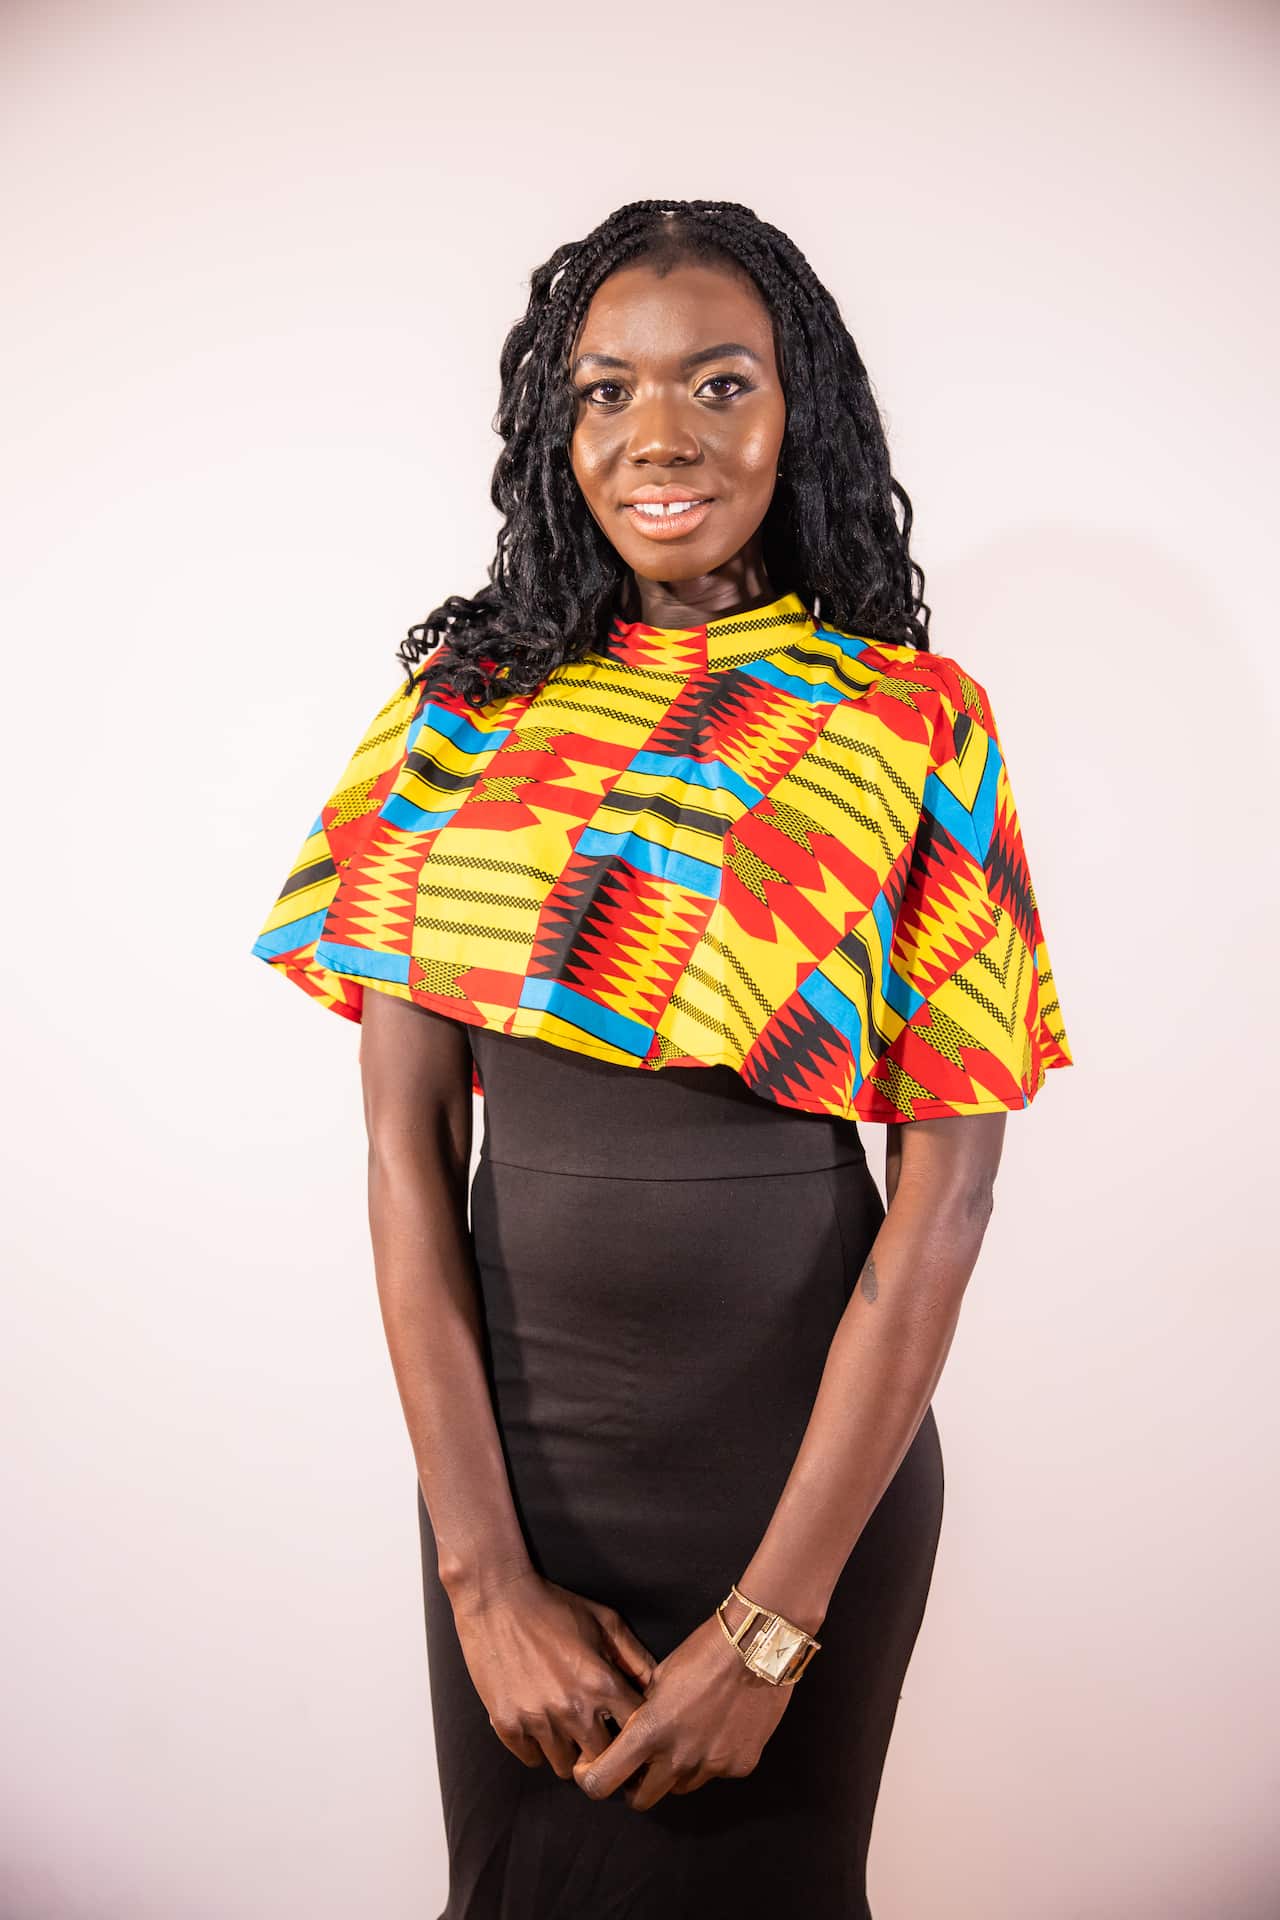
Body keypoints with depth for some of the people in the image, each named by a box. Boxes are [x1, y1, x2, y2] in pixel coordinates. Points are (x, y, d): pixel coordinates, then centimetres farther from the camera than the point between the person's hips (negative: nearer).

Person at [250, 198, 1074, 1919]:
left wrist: (770, 1626, -13)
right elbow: (406, 1141, -5)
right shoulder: (465, 706, -1)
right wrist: (484, 1573, -10)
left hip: (803, 1441, -2)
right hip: (508, 1424, 2)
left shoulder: (912, 724, -7)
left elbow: (945, 1193, -10)